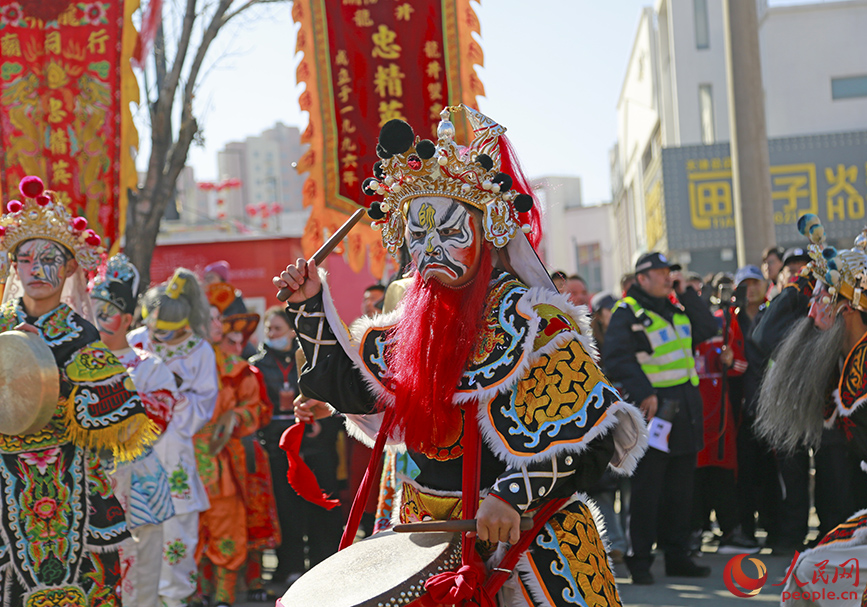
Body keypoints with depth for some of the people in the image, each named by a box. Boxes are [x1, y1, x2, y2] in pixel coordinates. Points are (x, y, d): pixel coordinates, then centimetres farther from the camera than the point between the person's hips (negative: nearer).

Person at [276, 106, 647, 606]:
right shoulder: (417, 316, 7)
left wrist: (513, 498, -30)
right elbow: (351, 386, 11)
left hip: (520, 537, -6)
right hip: (429, 533, 6)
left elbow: (589, 438, -20)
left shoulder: (530, 319, -15)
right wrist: (312, 306, 2)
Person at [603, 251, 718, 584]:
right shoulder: (627, 313, -7)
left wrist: (685, 292, 5)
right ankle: (640, 560, 3)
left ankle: (677, 555, 19)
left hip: (684, 410, 7)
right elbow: (616, 359, -15)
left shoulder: (676, 309, 17)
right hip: (653, 411, -7)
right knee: (647, 488, -4)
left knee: (681, 488, 11)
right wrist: (644, 393, -22)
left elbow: (708, 328, 9)